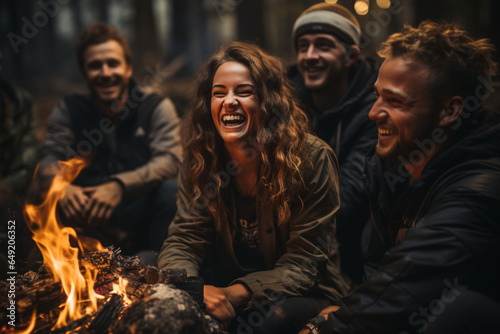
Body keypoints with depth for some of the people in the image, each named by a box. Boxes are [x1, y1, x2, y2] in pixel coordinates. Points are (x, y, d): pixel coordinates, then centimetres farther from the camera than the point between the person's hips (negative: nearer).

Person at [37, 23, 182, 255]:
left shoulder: (157, 107, 0)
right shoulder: (68, 111, 7)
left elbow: (169, 160, -16)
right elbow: (50, 159, -5)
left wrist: (119, 186, -34)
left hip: (141, 214, -1)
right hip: (91, 221, 2)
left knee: (170, 190, -31)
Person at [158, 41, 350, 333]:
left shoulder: (312, 158, -18)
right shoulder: (200, 160, -5)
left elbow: (303, 262, -18)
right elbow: (184, 240, -7)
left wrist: (234, 294, -32)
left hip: (304, 293, -3)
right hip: (227, 283, 4)